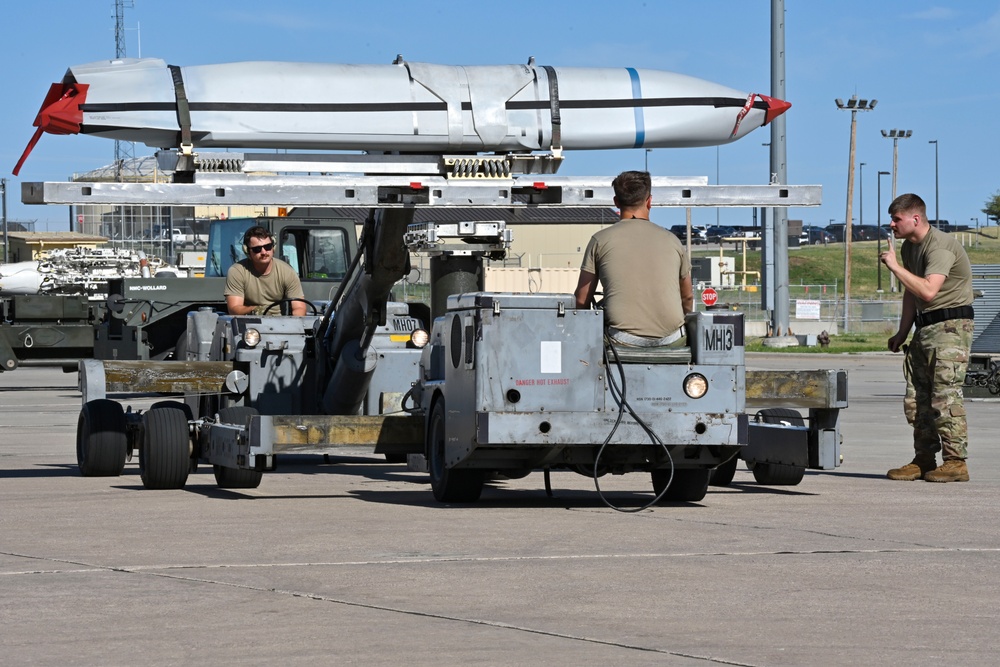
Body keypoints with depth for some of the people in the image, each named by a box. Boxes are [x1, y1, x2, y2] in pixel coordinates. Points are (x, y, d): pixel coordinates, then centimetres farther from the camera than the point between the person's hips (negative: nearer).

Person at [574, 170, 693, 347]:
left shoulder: (600, 240, 5)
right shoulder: (671, 240, 11)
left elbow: (582, 300, 6)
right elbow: (687, 297, 23)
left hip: (622, 340, -2)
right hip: (671, 341, 2)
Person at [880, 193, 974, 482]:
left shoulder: (940, 246, -17)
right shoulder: (909, 247, 15)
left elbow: (928, 290, -30)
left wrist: (895, 267, -22)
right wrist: (902, 333, 21)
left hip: (951, 326, -10)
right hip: (925, 327, 10)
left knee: (945, 395, -13)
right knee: (916, 398, 7)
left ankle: (955, 462, -11)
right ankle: (924, 460, 13)